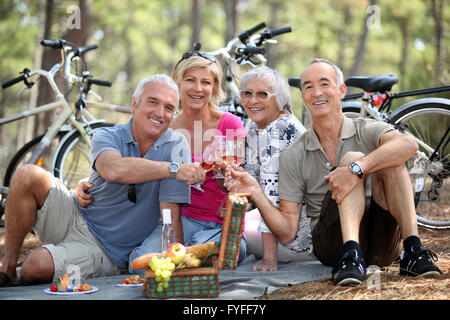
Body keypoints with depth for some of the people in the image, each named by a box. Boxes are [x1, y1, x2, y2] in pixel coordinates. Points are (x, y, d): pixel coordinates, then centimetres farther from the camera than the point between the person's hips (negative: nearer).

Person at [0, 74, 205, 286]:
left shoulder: (176, 146, -8)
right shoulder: (106, 137, -5)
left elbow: (171, 212, -14)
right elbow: (113, 169, -31)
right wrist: (173, 169, -36)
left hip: (105, 252, -2)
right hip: (74, 219, 3)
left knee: (37, 265, -28)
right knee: (28, 176, -21)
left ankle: (18, 279, 10)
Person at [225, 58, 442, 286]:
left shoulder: (367, 131, 3)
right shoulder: (294, 156, 6)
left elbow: (408, 144, -24)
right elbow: (287, 232, 1)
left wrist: (356, 169, -36)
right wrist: (256, 193, -14)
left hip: (382, 242, 0)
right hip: (333, 247, 0)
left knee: (389, 157, -20)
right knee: (351, 157, -20)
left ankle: (412, 251, -29)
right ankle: (351, 256, -37)